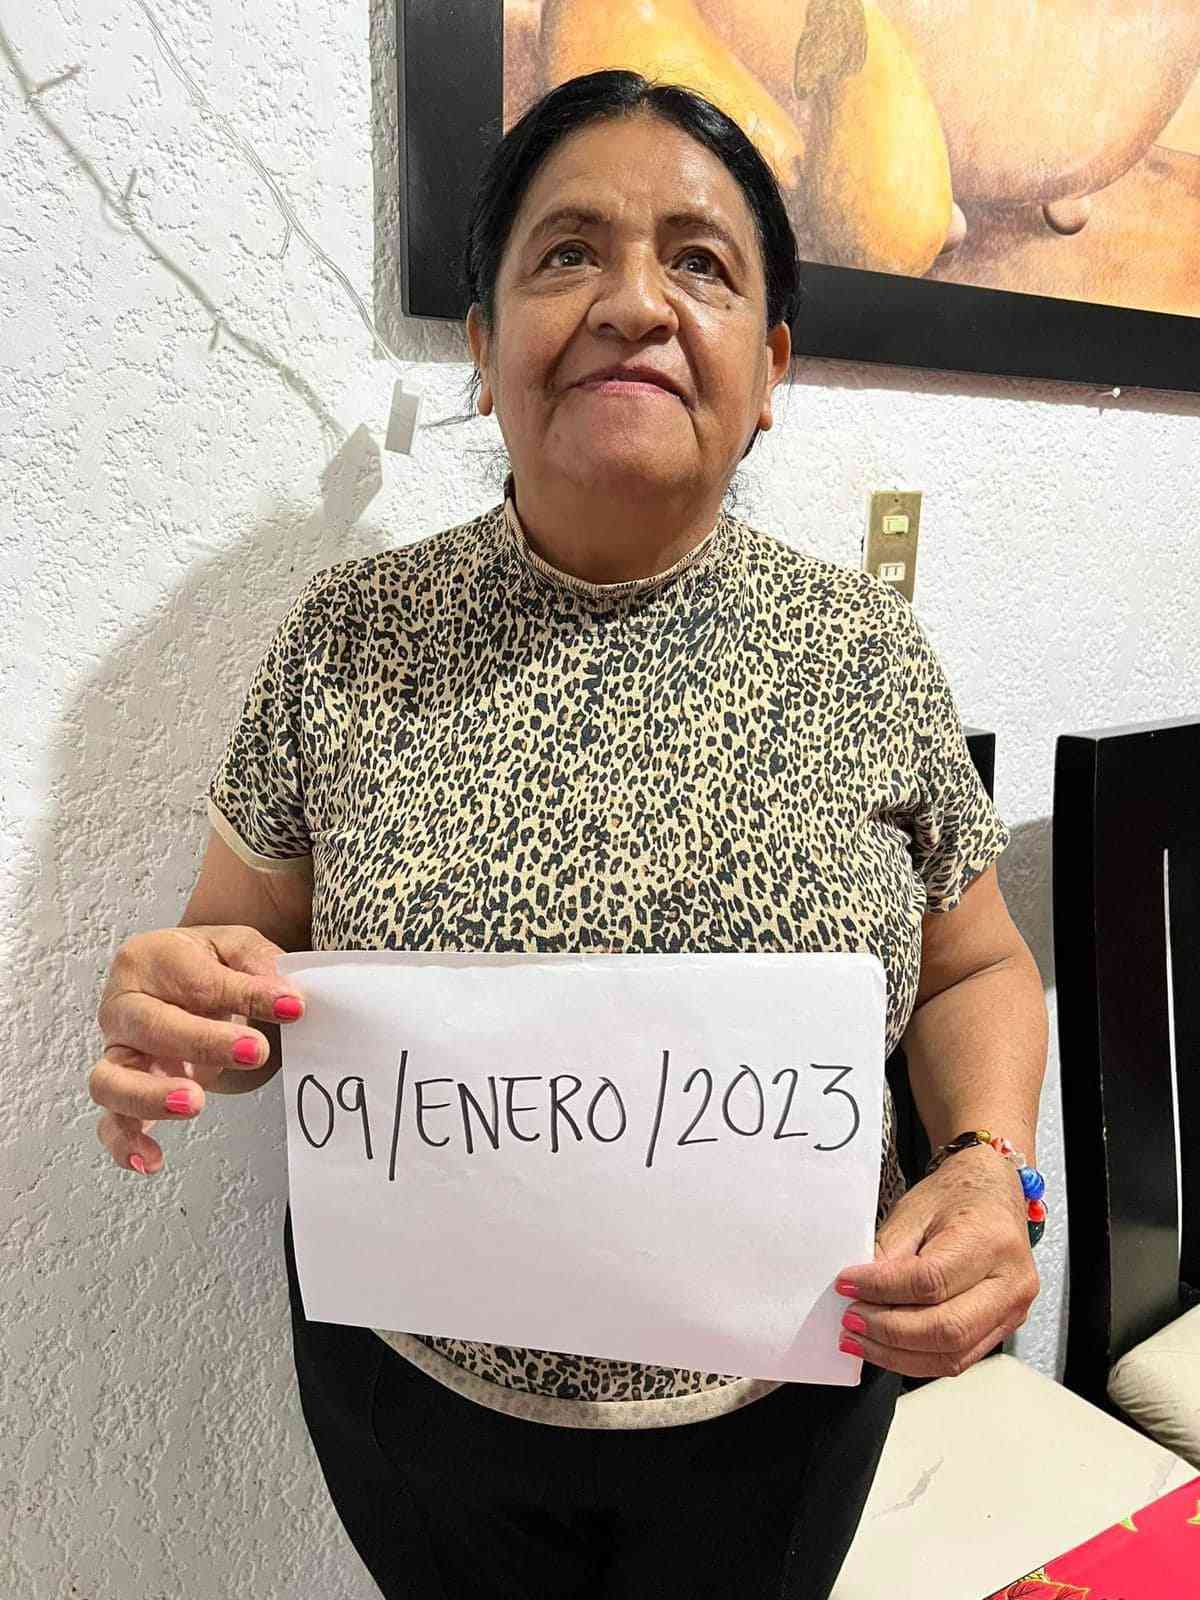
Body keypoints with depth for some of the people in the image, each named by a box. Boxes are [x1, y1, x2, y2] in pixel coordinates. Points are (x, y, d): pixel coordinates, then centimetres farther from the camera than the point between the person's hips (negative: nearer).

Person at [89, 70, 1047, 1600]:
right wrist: (180, 1015, -23)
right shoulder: (346, 638, -10)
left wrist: (991, 1164, -16)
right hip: (410, 1376, 0)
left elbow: (976, 970, 2)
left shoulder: (867, 650, -9)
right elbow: (235, 980, -2)